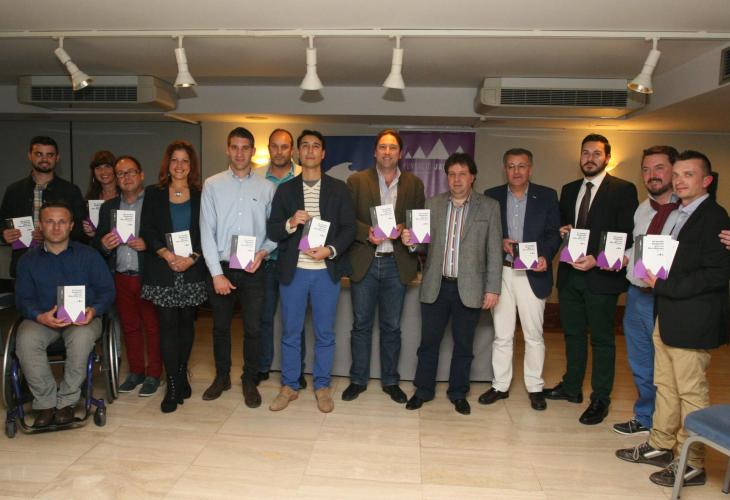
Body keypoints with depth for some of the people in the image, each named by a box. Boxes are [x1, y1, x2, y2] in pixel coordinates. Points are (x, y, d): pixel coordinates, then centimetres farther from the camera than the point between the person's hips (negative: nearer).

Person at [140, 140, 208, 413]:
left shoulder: (201, 195, 6)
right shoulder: (153, 194, 7)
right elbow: (147, 231, 0)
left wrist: (192, 257, -13)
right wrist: (168, 255, -13)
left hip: (192, 271, 1)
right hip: (162, 271, -1)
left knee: (186, 322, 8)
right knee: (168, 324, -3)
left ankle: (181, 376, 23)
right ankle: (172, 386, 3)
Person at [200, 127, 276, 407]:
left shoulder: (266, 188, 2)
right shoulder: (212, 185, 0)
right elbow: (206, 231, -3)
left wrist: (263, 251, -12)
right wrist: (217, 273, -8)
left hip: (253, 269, 0)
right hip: (220, 268, 0)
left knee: (253, 328, 5)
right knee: (220, 327, 13)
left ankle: (249, 381, 22)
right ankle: (222, 377, 32)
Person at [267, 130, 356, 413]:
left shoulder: (338, 189, 5)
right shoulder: (285, 190, 7)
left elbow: (349, 228, 1)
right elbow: (272, 231, 3)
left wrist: (331, 250, -15)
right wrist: (290, 223, -18)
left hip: (326, 271, 0)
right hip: (293, 270, 1)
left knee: (325, 333, 8)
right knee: (290, 332, 9)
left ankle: (322, 386, 23)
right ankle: (289, 386, 24)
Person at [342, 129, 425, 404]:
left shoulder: (414, 184, 7)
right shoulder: (356, 181, 4)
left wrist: (404, 230, -13)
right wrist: (366, 232, -16)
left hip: (396, 263, 1)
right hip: (364, 261, 0)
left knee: (391, 326, 9)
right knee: (361, 324, 8)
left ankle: (390, 381, 23)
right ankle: (358, 379, 22)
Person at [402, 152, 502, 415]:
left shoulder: (488, 207, 0)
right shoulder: (432, 204, 6)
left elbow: (494, 251, -1)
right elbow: (424, 243, 7)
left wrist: (493, 288, -4)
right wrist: (410, 240, -16)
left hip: (469, 288, -1)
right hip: (435, 286, 2)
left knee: (463, 344, 11)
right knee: (428, 342, 10)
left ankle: (458, 393, 28)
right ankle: (423, 390, 27)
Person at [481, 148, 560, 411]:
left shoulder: (547, 196, 4)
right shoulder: (492, 196, 6)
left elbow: (554, 233, 2)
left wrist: (545, 256, -15)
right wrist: (500, 242, -12)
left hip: (532, 274, -1)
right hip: (501, 273, 1)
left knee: (534, 334, 8)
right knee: (502, 334, 9)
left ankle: (535, 387, 22)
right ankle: (500, 385, 21)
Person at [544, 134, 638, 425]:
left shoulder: (623, 190, -5)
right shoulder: (569, 190, 13)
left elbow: (627, 236, -10)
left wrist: (596, 259, -20)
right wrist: (562, 231, -2)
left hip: (601, 276, -6)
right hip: (570, 274, 6)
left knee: (602, 339, 4)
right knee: (573, 333, 16)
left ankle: (600, 399, 16)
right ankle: (571, 387, 31)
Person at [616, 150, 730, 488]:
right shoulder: (680, 215, 14)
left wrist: (664, 285, -19)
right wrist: (655, 277, 1)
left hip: (691, 321, -9)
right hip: (666, 317, 9)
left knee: (691, 393, 3)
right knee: (665, 387, 17)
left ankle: (691, 464, 16)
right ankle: (661, 446, 31)